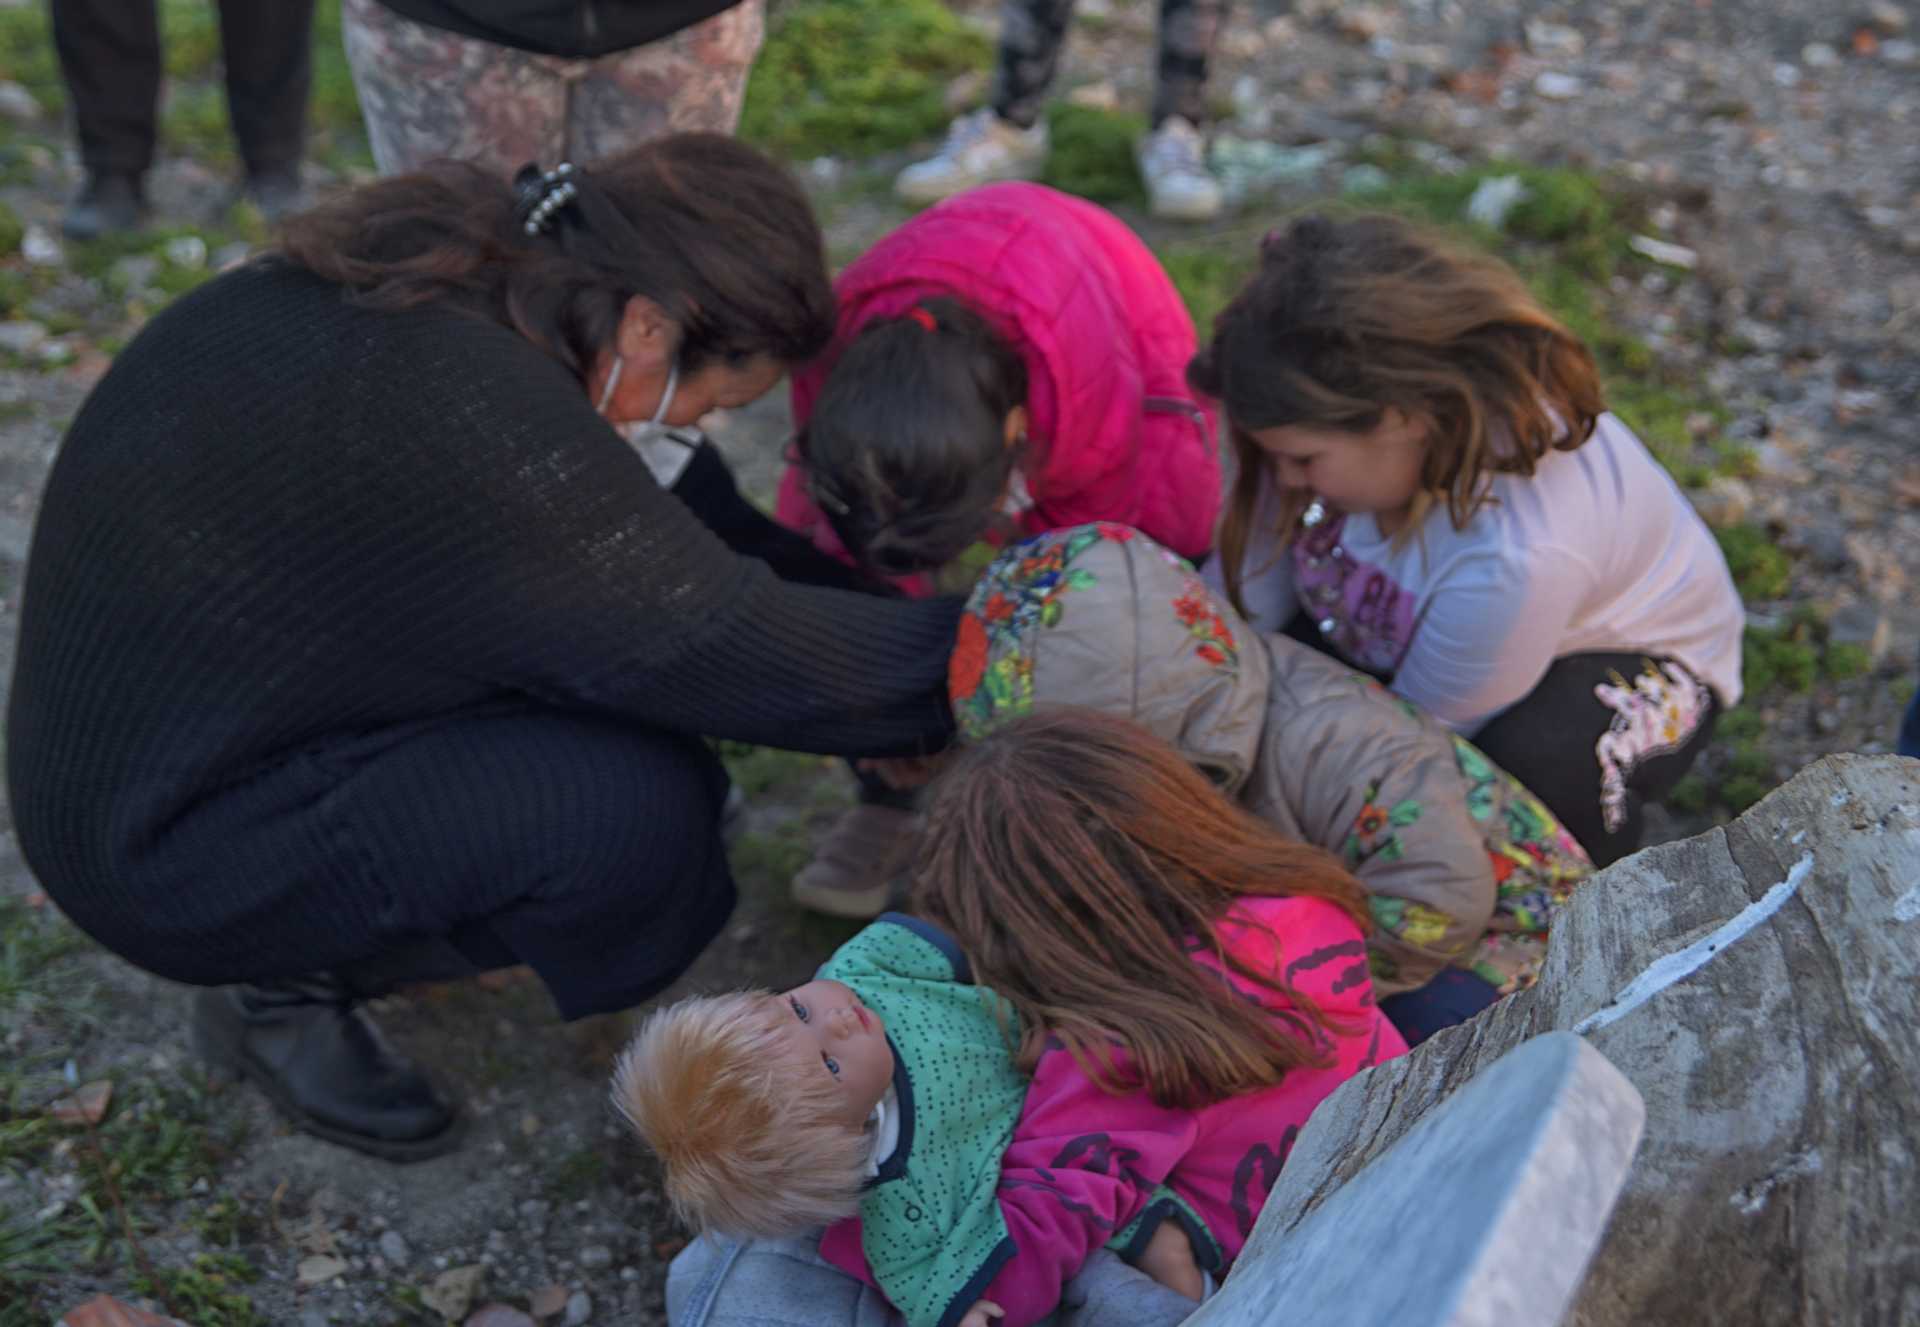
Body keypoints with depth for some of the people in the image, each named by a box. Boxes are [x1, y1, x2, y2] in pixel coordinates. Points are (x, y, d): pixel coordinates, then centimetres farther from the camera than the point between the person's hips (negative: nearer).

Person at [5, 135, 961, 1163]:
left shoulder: (422, 267, -3)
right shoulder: (484, 434, -31)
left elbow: (668, 516, 8)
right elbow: (769, 660, -24)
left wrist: (861, 603, 7)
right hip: (170, 845, -9)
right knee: (643, 810, -22)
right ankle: (282, 989, 2)